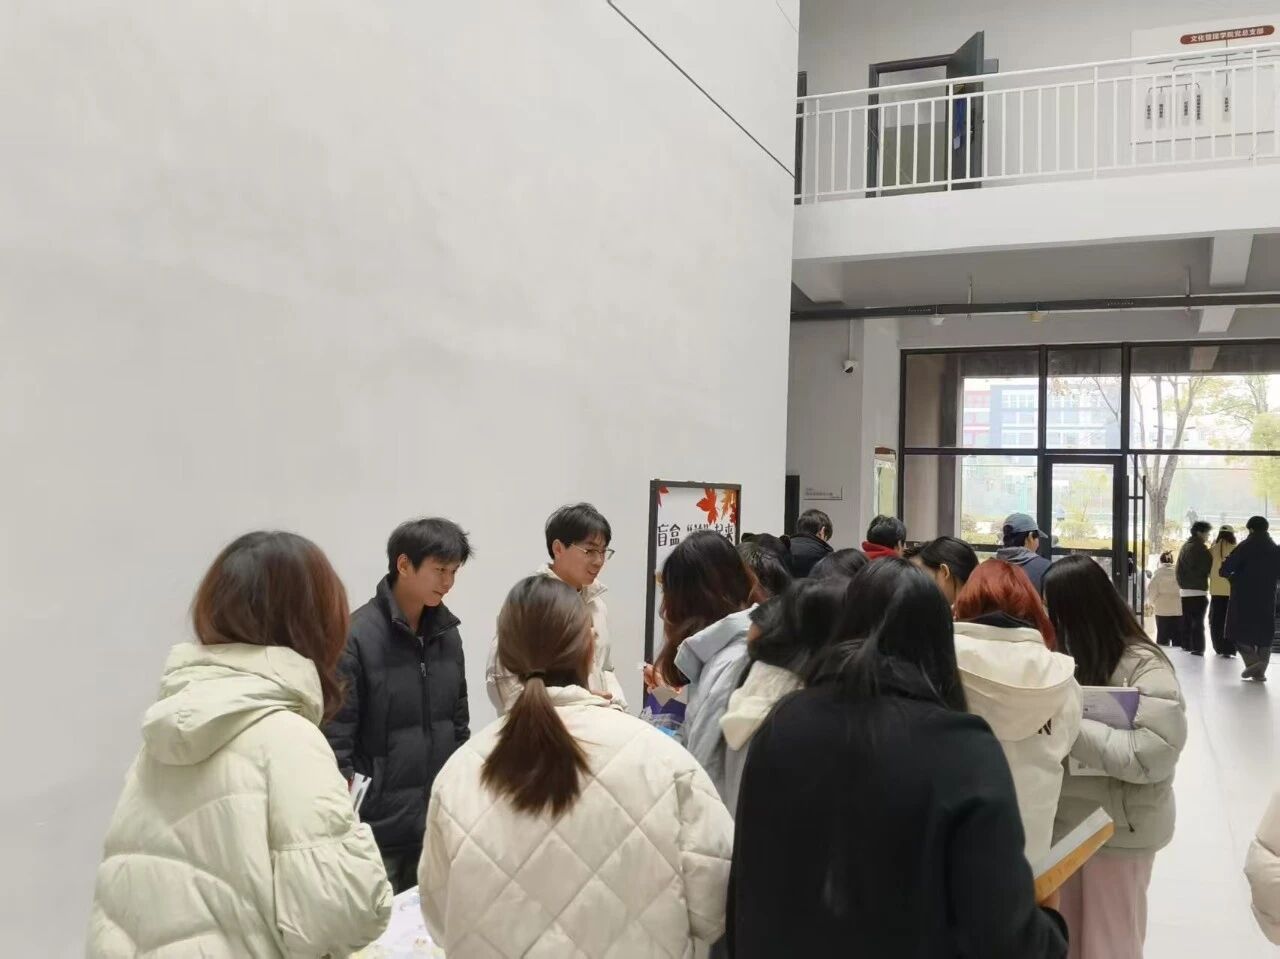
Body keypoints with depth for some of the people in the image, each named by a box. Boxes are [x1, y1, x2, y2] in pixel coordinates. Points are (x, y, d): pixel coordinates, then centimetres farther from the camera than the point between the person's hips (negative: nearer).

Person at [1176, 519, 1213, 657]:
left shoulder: (1184, 547, 12)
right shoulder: (1201, 548, -11)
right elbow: (1208, 568, -11)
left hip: (1185, 590, 7)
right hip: (1198, 590, -7)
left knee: (1187, 620, 11)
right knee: (1198, 621, -6)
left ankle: (1187, 645, 14)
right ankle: (1198, 648, -9)